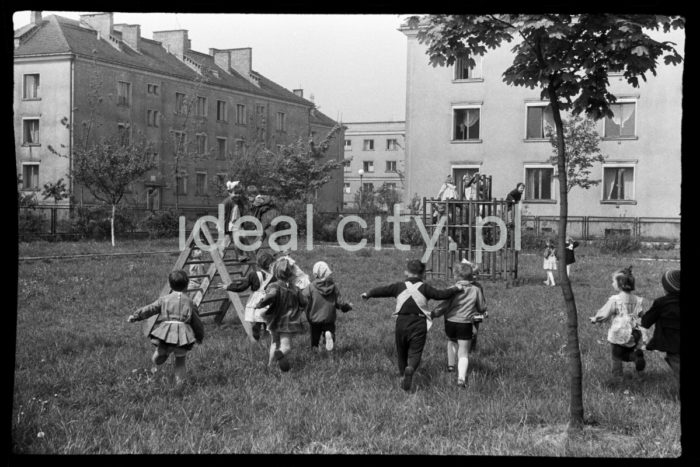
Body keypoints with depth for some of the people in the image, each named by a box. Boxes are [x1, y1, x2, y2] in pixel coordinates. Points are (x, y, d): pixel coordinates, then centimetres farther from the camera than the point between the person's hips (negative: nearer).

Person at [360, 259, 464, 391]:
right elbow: (441, 294, -3)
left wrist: (368, 294, 23)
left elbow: (382, 290, 6)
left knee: (401, 351, 18)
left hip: (401, 323, 1)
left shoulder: (399, 286, 1)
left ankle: (403, 374, 20)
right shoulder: (424, 288, -2)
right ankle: (410, 369, -28)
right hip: (419, 325, -1)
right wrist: (456, 288, 12)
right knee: (415, 351, 0)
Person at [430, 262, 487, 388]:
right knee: (464, 353, 5)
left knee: (451, 340, 33)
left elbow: (444, 306, -12)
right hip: (465, 325, 0)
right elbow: (482, 308, 7)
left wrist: (431, 315, -2)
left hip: (450, 322, 0)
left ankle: (451, 364, 35)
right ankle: (461, 378, -11)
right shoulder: (476, 290, -1)